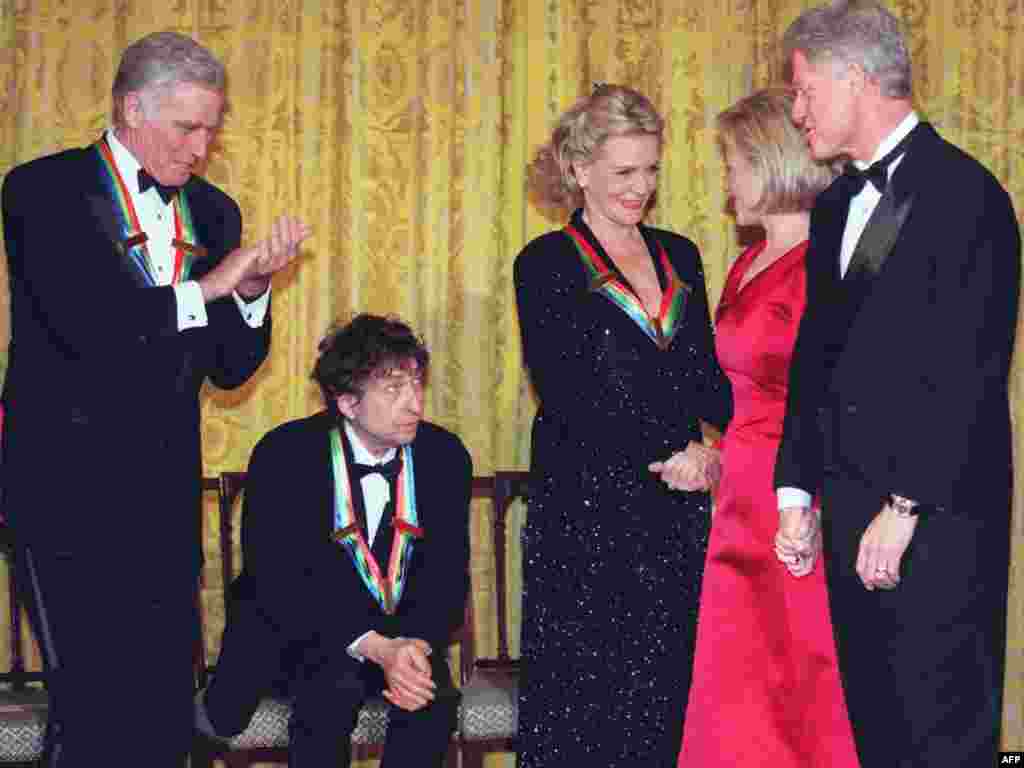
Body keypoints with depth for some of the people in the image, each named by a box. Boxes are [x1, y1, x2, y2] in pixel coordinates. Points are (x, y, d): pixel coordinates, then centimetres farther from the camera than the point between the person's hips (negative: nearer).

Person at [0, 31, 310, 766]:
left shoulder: (212, 211, 12)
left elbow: (229, 367, 11)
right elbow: (83, 325, -19)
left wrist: (253, 291, -7)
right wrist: (205, 289, -12)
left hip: (166, 492, 6)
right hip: (72, 487, -6)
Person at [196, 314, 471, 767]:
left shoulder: (444, 455, -4)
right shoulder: (285, 455, -15)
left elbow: (448, 575, -4)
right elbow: (278, 581, -21)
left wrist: (418, 645, -26)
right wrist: (375, 647, -33)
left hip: (401, 633, 3)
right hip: (297, 629, -3)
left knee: (433, 695, -27)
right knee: (335, 689, -34)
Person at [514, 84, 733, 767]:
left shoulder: (679, 256, 15)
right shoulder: (546, 264, -2)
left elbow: (705, 378, 14)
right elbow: (565, 394, -10)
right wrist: (664, 454, -14)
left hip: (678, 506, 5)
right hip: (587, 506, -5)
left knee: (668, 692, 6)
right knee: (587, 695, -1)